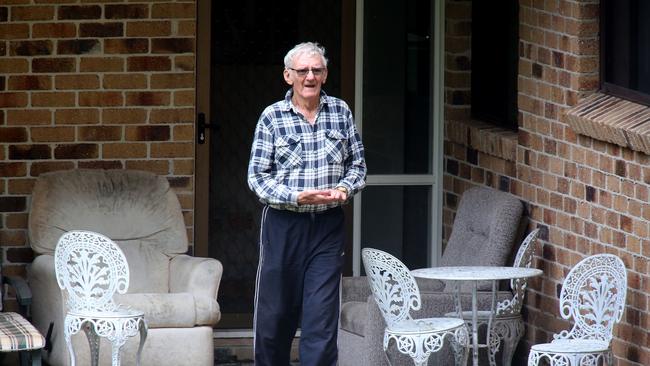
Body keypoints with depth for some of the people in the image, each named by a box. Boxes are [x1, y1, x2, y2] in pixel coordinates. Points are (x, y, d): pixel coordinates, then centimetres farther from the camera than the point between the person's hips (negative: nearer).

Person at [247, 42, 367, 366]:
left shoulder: (340, 111, 5)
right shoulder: (272, 117, -3)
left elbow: (357, 163, 13)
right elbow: (257, 177, -3)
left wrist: (346, 188, -8)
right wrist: (296, 197, -17)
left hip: (328, 226, 1)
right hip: (284, 225, -1)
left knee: (322, 317, -5)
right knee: (275, 314, 7)